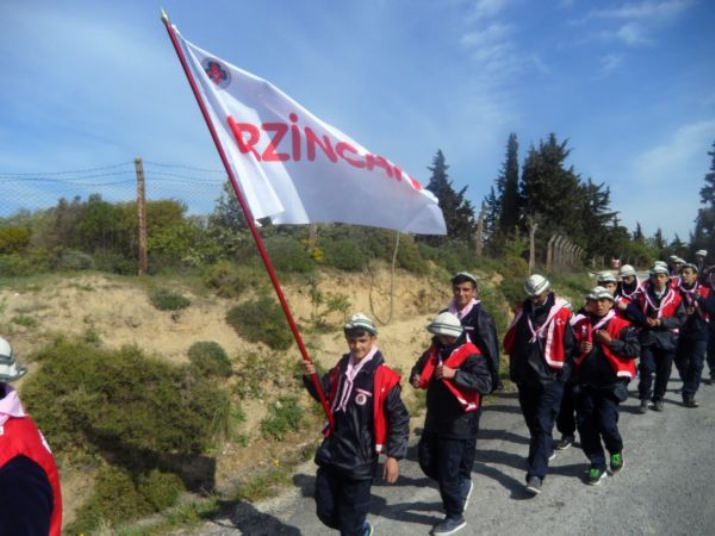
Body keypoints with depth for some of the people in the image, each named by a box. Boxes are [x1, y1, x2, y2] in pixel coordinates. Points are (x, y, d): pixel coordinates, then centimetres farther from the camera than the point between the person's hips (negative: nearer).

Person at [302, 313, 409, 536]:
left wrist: (394, 456, -15)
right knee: (326, 511, 16)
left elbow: (399, 419, -12)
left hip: (360, 459, -6)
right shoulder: (341, 367, 2)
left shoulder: (384, 377, -16)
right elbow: (323, 394, 15)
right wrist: (311, 378, -5)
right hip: (332, 453, 6)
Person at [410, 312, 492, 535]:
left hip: (459, 423, -7)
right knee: (426, 460, 15)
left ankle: (455, 516, 22)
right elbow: (420, 367, 18)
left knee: (448, 471, 0)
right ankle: (461, 484, 40)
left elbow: (485, 384, -28)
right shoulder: (434, 351, 4)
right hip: (435, 419, 8)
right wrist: (416, 377, -6)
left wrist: (454, 374, -36)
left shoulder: (471, 355, -18)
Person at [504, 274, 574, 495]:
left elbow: (569, 345, -5)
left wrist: (564, 374, -5)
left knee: (543, 426, -7)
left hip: (550, 379, -5)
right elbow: (511, 341, 12)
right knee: (532, 422, 18)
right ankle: (543, 451, 42)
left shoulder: (561, 313, -9)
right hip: (525, 377, 5)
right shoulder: (523, 310, 6)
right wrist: (514, 370, 13)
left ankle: (536, 475, -7)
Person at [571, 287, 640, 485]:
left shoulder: (621, 325, -3)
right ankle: (597, 465, 23)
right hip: (585, 384, 4)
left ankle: (616, 451, 24)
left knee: (606, 424, -11)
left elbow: (634, 349, -11)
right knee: (586, 426, 5)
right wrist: (579, 349, -6)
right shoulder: (580, 325, 7)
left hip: (611, 384, -4)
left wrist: (611, 341, -18)